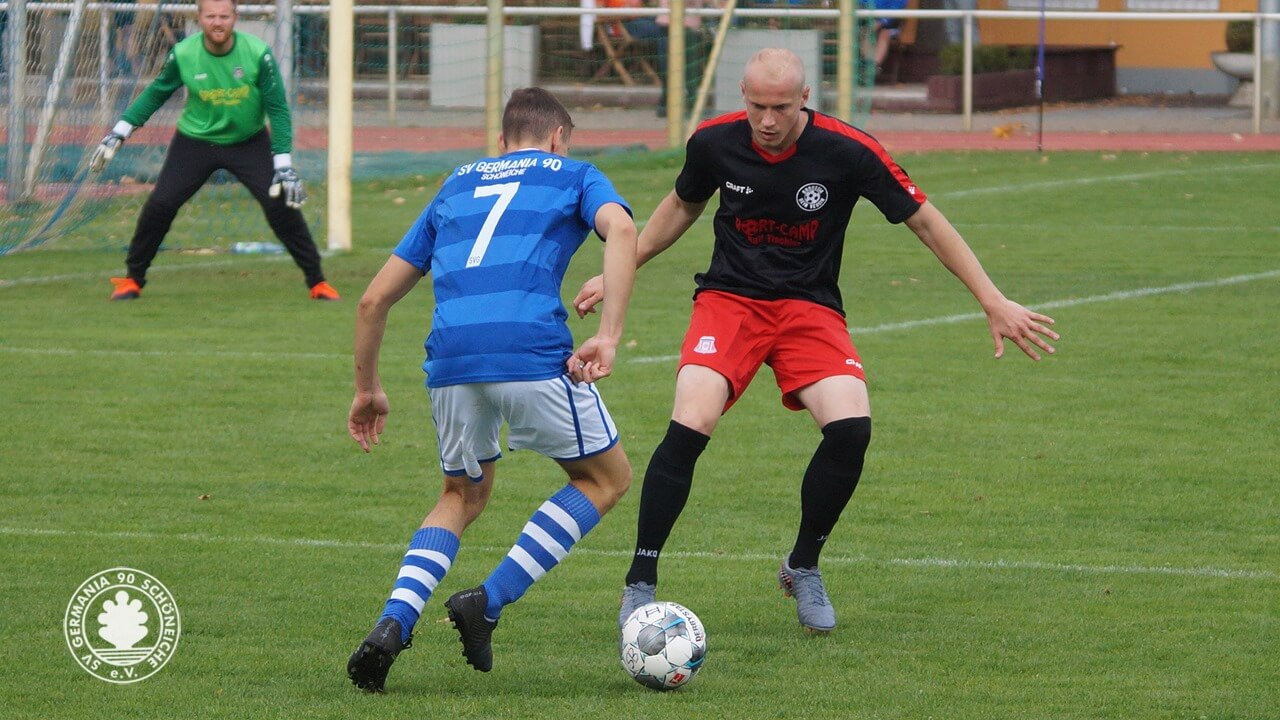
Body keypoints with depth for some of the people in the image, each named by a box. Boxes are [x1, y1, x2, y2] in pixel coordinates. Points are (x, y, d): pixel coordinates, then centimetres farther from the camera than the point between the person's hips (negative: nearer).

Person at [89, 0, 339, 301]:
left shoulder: (258, 53, -21)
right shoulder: (182, 54, -17)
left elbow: (278, 109, -15)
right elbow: (156, 94, 0)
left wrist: (284, 165, -20)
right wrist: (118, 134, -3)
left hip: (249, 142, -1)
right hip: (195, 140, 1)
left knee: (282, 204, -13)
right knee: (159, 205, -9)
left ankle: (317, 281, 1)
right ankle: (133, 279, 10)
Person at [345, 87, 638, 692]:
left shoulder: (456, 186, 30)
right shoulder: (573, 175, 20)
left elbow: (374, 299, 27)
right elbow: (620, 229, -5)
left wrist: (367, 388, 39)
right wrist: (608, 337, -11)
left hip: (450, 359, 4)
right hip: (532, 352, -4)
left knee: (465, 495, 27)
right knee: (606, 478, 19)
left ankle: (393, 623, 3)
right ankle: (489, 601, 3)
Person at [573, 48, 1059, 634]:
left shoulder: (847, 151, -15)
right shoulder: (714, 143, -8)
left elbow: (924, 221, -4)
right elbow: (683, 206, 16)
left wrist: (994, 303, -5)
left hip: (810, 307, 0)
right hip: (729, 300, 0)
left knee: (851, 426, -25)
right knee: (689, 427, -25)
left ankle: (803, 567, 2)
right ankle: (640, 586, -12)